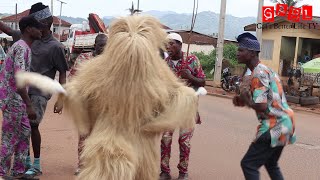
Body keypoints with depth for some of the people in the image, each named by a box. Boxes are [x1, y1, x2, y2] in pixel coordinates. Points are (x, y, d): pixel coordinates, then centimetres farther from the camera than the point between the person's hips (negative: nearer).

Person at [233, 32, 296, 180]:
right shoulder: (265, 70, 16)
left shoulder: (258, 73, -15)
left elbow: (261, 106, -25)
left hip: (274, 126, -10)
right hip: (284, 124, 10)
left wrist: (246, 101, -6)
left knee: (249, 164, -6)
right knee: (271, 164, 24)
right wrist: (244, 100, 9)